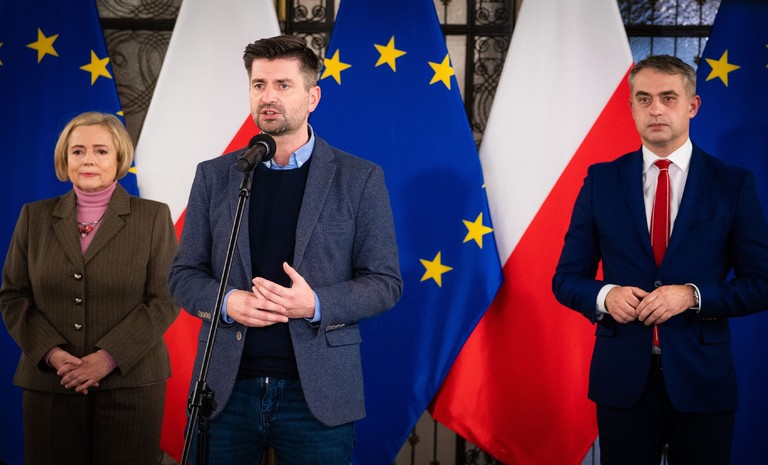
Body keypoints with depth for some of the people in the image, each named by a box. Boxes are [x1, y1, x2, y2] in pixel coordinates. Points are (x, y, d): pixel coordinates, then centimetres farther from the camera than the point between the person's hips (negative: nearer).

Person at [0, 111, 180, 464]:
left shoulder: (153, 217, 5)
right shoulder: (35, 217, 11)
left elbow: (165, 299, -2)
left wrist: (110, 357, -12)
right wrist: (50, 353, -8)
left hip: (129, 381, -2)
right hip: (49, 383, 2)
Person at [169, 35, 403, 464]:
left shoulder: (360, 178, 2)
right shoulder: (214, 176, 8)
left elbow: (385, 282, 1)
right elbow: (184, 274, 10)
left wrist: (316, 305, -17)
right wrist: (226, 301, -11)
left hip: (318, 394, -2)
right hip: (226, 388, 2)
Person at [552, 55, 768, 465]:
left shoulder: (733, 184, 0)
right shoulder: (601, 181, 3)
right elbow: (567, 277, 6)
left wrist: (692, 295, -16)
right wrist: (604, 295, -15)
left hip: (702, 380, 0)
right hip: (622, 379, 1)